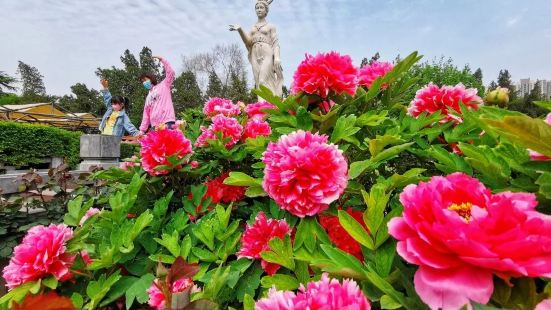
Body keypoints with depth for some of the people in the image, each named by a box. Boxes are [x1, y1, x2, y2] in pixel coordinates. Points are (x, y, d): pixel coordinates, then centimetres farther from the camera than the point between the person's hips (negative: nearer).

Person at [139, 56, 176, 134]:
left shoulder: (164, 85, 12)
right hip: (155, 126, 6)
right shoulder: (148, 97, 26)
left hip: (167, 122, -6)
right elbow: (146, 115, 23)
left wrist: (161, 59, -3)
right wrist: (142, 130, 17)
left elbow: (170, 73, -2)